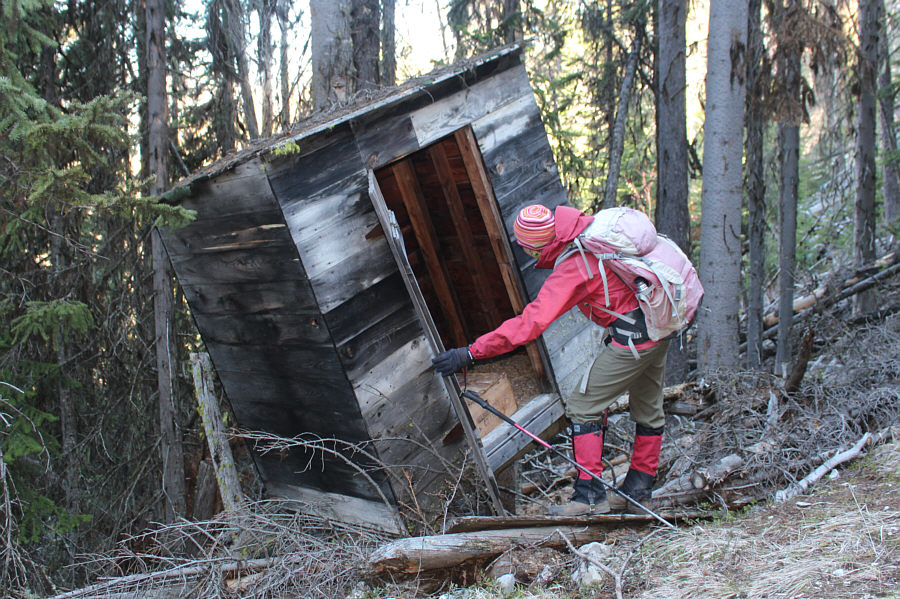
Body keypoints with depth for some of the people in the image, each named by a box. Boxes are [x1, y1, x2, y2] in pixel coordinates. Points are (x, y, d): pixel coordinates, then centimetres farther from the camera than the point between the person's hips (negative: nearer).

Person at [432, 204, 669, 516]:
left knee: (583, 406, 0)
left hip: (633, 337, -10)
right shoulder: (592, 226, -3)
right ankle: (637, 491, 31)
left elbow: (529, 324, -29)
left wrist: (470, 353, -28)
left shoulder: (571, 271, -25)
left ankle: (590, 494, 2)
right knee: (648, 410, 18)